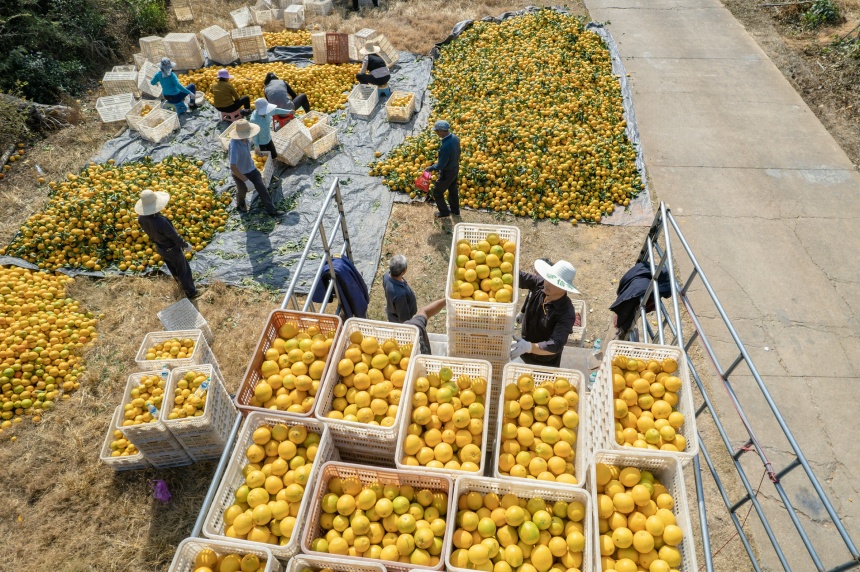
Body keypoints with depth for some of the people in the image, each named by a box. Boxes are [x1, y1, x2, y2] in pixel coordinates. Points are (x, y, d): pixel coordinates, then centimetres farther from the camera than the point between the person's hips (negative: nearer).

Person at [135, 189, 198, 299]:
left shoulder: (141, 217, -22)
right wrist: (186, 245, -10)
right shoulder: (161, 222, -45)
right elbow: (175, 236, -28)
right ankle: (191, 291, 40)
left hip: (159, 247, 7)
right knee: (183, 269, 19)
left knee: (172, 267, 32)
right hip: (172, 249, -7)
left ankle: (182, 281, 60)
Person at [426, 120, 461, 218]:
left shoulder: (445, 146, -38)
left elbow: (441, 165, -28)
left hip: (447, 173, -8)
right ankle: (455, 210, 47)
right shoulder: (455, 138, -12)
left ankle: (444, 212, 34)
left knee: (437, 192, 15)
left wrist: (430, 168, -12)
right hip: (455, 168, 8)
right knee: (453, 190, 28)